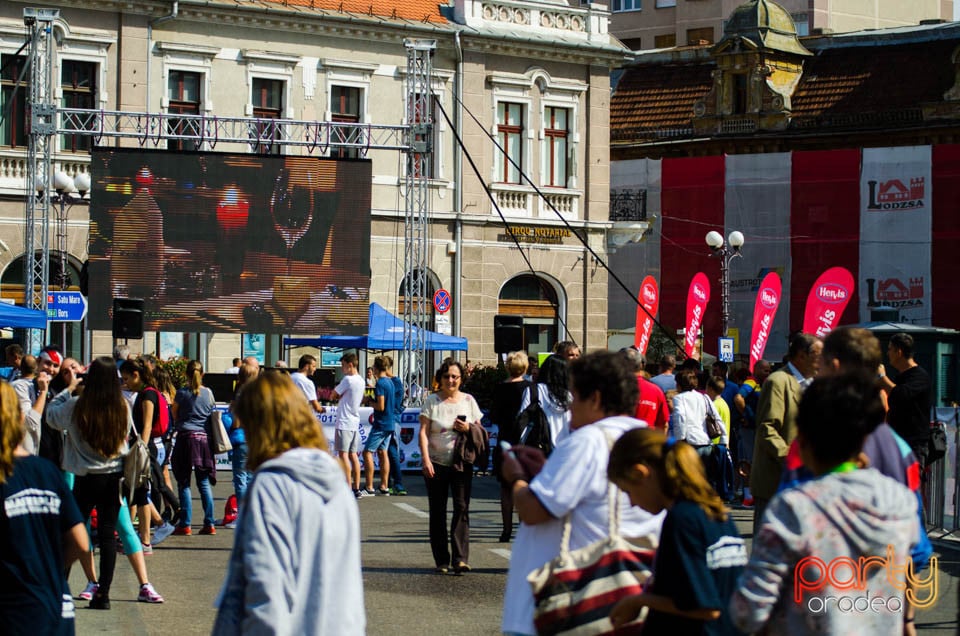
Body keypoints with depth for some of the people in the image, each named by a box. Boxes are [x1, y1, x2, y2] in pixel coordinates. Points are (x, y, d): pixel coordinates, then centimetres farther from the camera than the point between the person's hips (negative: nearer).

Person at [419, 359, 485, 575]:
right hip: (436, 463, 0)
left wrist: (468, 429, -9)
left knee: (462, 507, -10)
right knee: (437, 512, 3)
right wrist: (425, 460, -13)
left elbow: (480, 432, 13)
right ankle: (441, 560, 10)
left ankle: (460, 558, -12)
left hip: (462, 463, 1)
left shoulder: (468, 400, 9)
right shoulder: (432, 401, 3)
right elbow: (423, 432, -2)